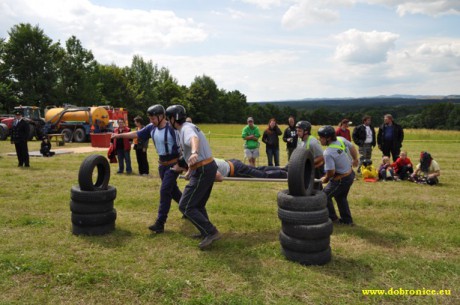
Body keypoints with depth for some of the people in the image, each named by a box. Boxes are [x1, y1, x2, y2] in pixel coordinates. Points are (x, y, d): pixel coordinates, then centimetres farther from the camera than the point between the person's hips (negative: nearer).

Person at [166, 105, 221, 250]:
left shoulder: (186, 128, -14)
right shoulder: (188, 127, 18)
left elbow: (194, 139, -40)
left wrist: (194, 152, -62)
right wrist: (189, 171, 40)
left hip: (202, 172, -10)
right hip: (209, 167, 10)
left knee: (185, 206, -5)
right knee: (198, 204, 22)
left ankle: (211, 232, -6)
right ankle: (206, 232, 33)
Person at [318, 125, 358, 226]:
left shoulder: (328, 153, -29)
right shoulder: (341, 139, -8)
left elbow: (331, 172, -25)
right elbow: (352, 148, 9)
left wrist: (326, 179, -3)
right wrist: (355, 159, 28)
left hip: (341, 179, -9)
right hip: (350, 175, 9)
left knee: (325, 196, 8)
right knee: (341, 197, 25)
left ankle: (332, 218, 21)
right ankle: (347, 220, 35)